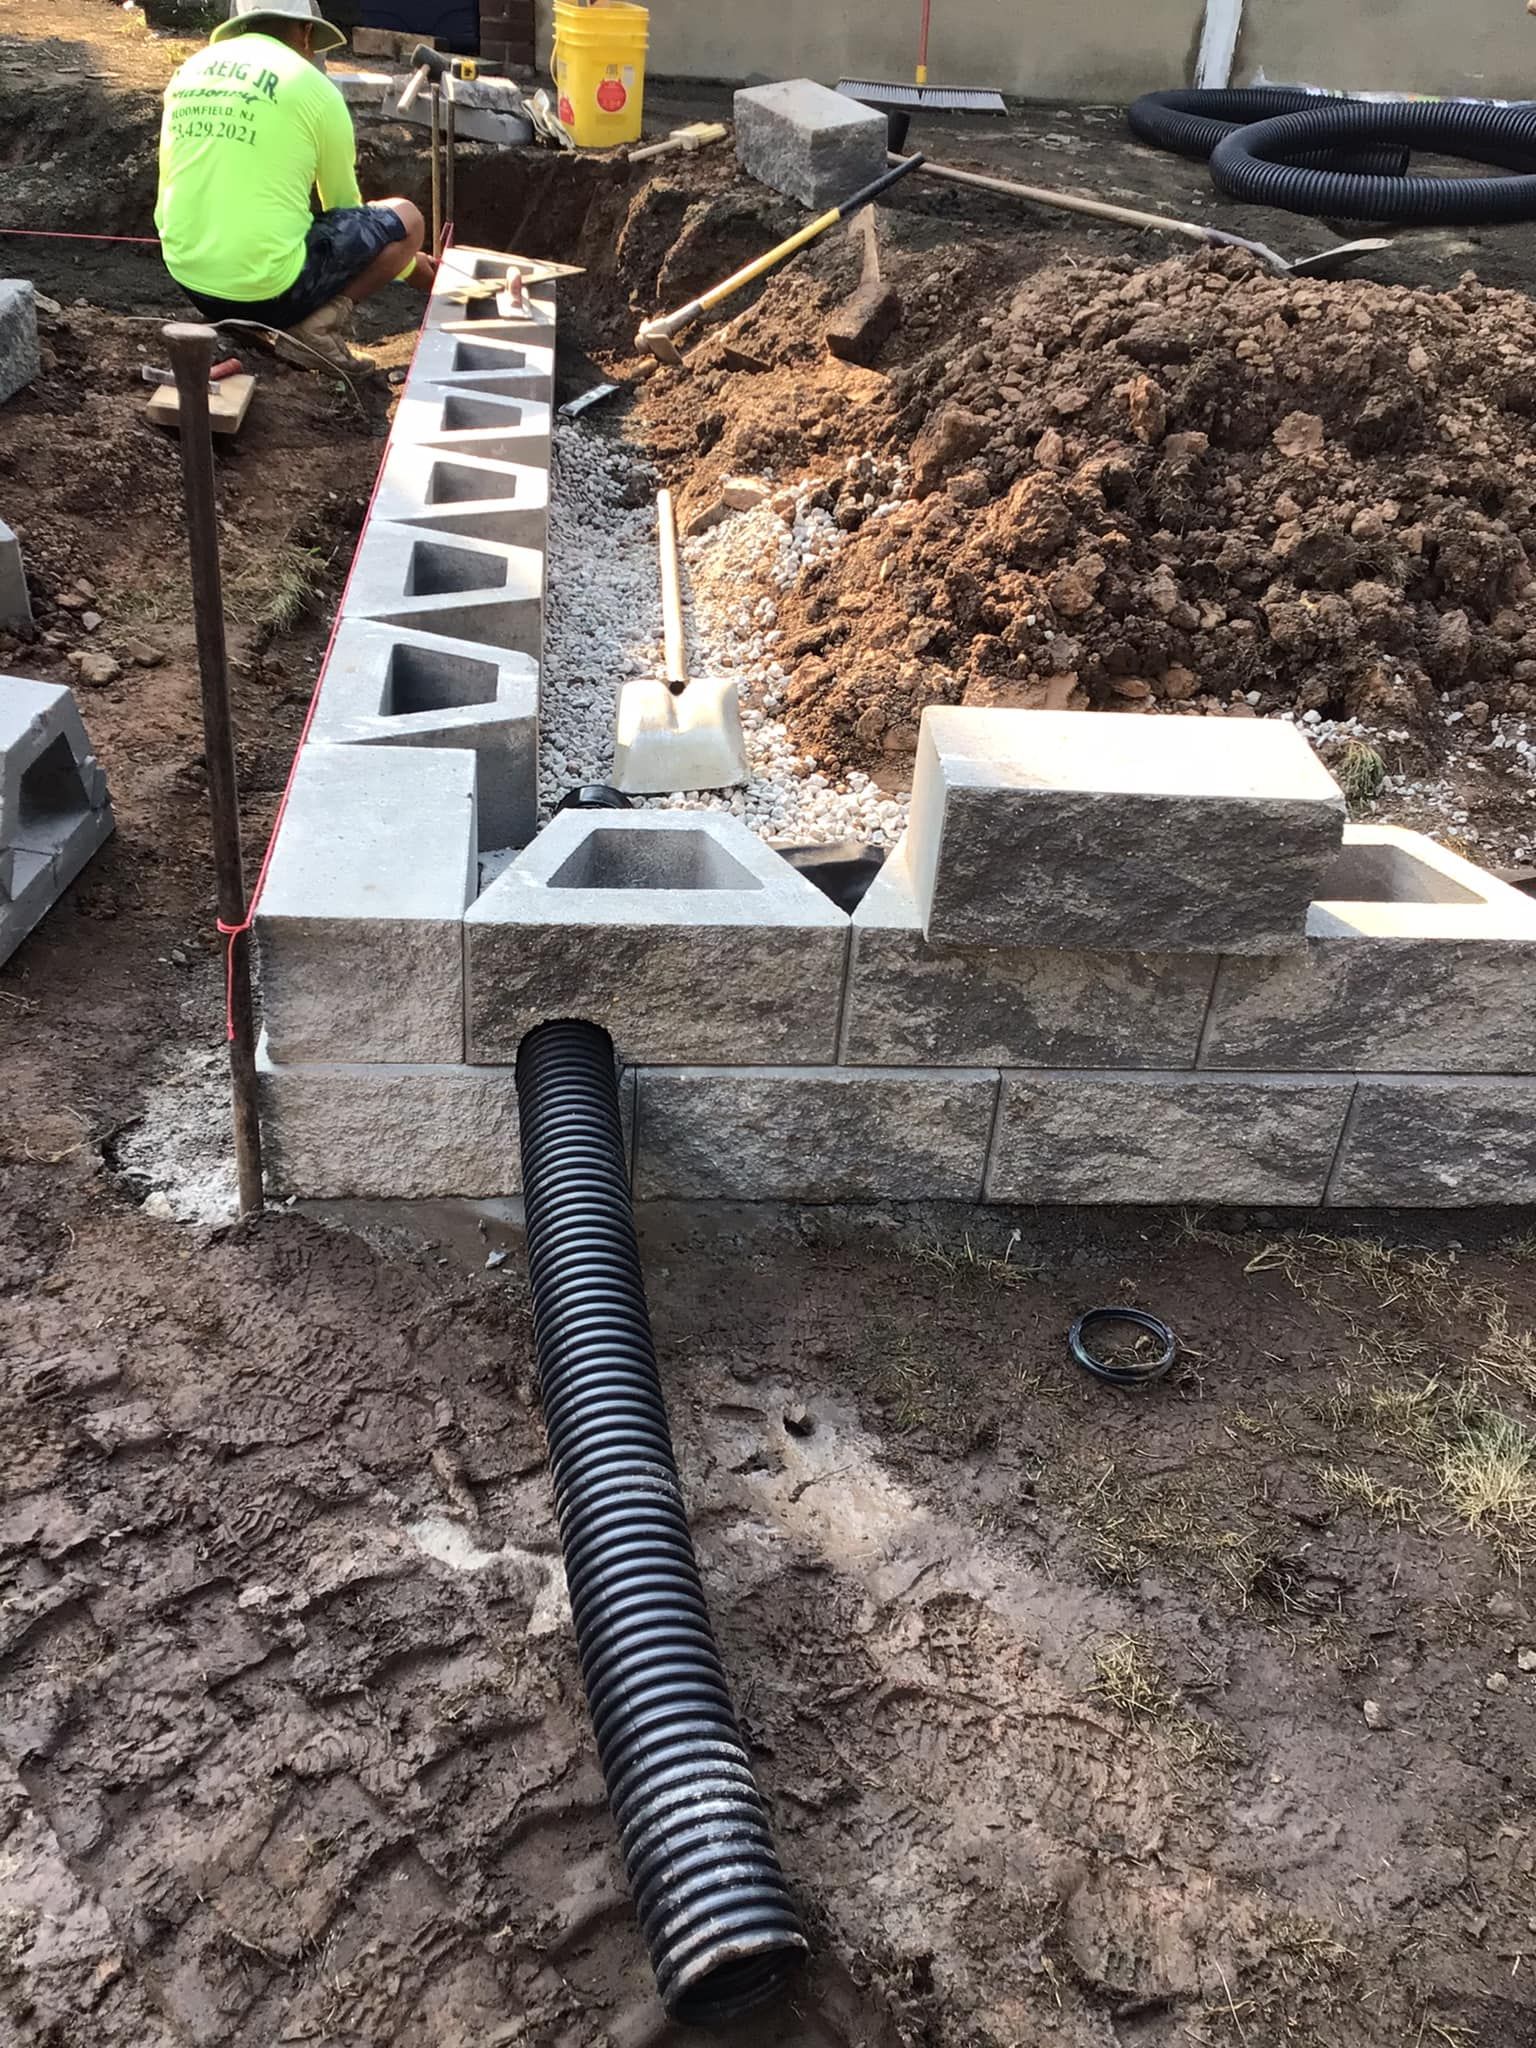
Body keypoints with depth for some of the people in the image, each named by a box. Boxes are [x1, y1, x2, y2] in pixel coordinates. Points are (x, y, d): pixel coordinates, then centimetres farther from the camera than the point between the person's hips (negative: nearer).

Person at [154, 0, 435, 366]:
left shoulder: (188, 71, 12)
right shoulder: (312, 87, -3)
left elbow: (168, 200, 19)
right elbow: (345, 208, 10)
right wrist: (411, 267, 29)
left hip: (189, 283, 6)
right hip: (269, 288, -6)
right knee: (406, 218, 10)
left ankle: (233, 323, 13)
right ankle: (319, 324, -6)